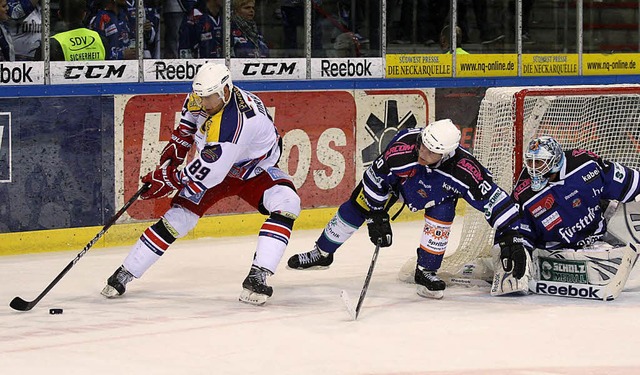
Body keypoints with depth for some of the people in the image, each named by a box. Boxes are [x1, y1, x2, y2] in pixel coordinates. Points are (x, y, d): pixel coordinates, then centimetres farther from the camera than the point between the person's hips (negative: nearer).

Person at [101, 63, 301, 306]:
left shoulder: (235, 122, -40)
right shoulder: (205, 99, -15)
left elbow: (208, 171, -37)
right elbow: (191, 110, 13)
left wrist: (170, 180, -24)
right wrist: (179, 142, 4)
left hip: (255, 171, -5)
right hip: (214, 165, 5)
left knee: (286, 204, -32)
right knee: (178, 216, -7)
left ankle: (257, 277, -38)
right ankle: (125, 273, 1)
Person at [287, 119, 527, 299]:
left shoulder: (464, 170, -42)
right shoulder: (401, 150, -42)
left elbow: (493, 198, -36)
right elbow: (374, 179, -24)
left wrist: (510, 235, -40)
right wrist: (377, 217, -21)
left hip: (440, 188, 0)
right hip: (398, 175, 0)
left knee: (441, 216, -25)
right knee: (358, 206, -1)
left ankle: (426, 272, -3)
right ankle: (322, 254, 20)